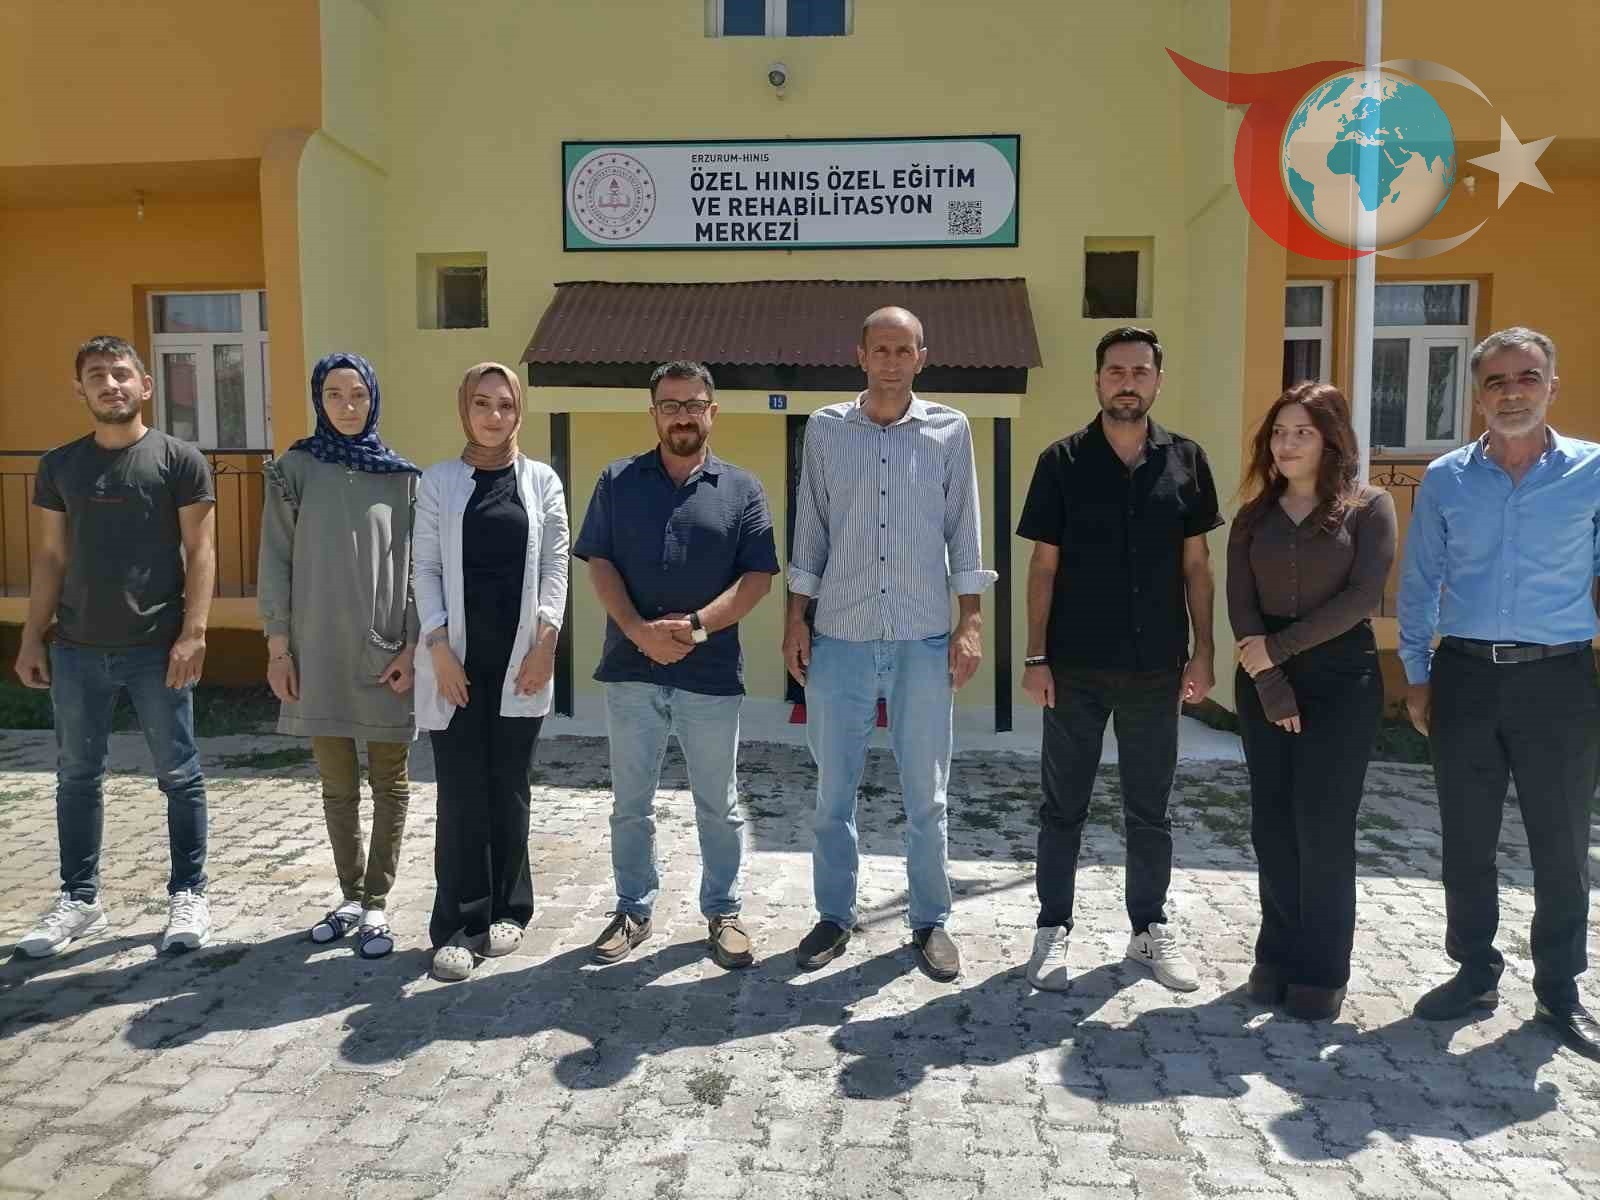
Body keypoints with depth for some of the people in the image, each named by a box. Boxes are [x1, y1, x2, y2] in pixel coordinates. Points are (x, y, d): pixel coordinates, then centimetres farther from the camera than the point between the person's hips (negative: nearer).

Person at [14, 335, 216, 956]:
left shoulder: (179, 459, -1)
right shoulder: (59, 466, 10)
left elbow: (200, 551, -5)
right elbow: (50, 557, 13)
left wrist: (193, 633, -13)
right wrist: (32, 637, 8)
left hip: (157, 648, -4)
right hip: (77, 649, 4)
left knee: (179, 775, 4)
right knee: (77, 776, 12)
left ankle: (188, 895, 16)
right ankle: (79, 898, 26)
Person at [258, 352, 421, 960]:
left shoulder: (402, 477, 2)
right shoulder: (295, 470, 3)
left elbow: (416, 567, 1)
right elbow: (275, 563, 3)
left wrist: (412, 646, -6)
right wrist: (278, 646, -2)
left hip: (385, 654, -1)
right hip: (318, 652, 1)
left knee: (389, 783, 4)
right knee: (336, 785, 11)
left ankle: (375, 904, 15)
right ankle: (351, 897, 24)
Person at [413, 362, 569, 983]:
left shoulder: (542, 481, 6)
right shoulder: (438, 480, 5)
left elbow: (554, 566, 4)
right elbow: (426, 567, 1)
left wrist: (545, 641, -5)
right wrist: (439, 646, -8)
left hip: (520, 662, 1)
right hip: (457, 659, -1)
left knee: (508, 790, 8)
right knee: (461, 794, -1)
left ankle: (507, 911, 22)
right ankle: (460, 925, 8)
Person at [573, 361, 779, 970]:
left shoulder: (741, 489, 4)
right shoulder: (618, 481, 7)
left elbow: (757, 576, -2)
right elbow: (599, 562, 1)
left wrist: (696, 627, -15)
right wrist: (639, 631, -14)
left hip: (711, 673, -1)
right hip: (631, 671, 1)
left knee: (718, 805, 10)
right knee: (630, 803, 11)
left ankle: (723, 913, 25)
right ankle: (633, 911, 26)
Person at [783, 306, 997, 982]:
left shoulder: (950, 431, 3)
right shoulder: (825, 429, 5)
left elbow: (963, 528, 5)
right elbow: (810, 529, 7)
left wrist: (970, 622, -1)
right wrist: (795, 620, 4)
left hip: (924, 640, -1)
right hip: (839, 638, 1)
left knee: (926, 794, 8)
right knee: (833, 791, 9)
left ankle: (930, 921, 23)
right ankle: (834, 915, 25)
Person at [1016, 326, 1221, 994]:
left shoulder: (1185, 461, 4)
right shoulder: (1063, 462, -2)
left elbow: (1196, 564, 8)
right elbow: (1044, 566, -1)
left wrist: (1202, 652, 2)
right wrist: (1036, 657, -6)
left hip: (1155, 668, 2)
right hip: (1076, 668, -2)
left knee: (1149, 810, 13)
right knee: (1064, 806, 8)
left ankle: (1151, 928, 28)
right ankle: (1053, 929, 21)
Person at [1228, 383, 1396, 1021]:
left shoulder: (1369, 506, 0)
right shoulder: (1253, 517, 9)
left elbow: (1362, 596, -12)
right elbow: (1241, 605, 0)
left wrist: (1278, 647, -14)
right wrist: (1272, 687, -11)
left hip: (1342, 679, -3)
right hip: (1264, 681, 3)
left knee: (1323, 828, -2)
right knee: (1273, 826, 6)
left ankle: (1321, 971, 10)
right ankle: (1278, 956, 18)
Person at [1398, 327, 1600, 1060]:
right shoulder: (1444, 479, 3)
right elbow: (1418, 584, 8)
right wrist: (1417, 676, 5)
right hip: (1465, 676, 1)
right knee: (1466, 841, 10)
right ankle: (1475, 973, 26)